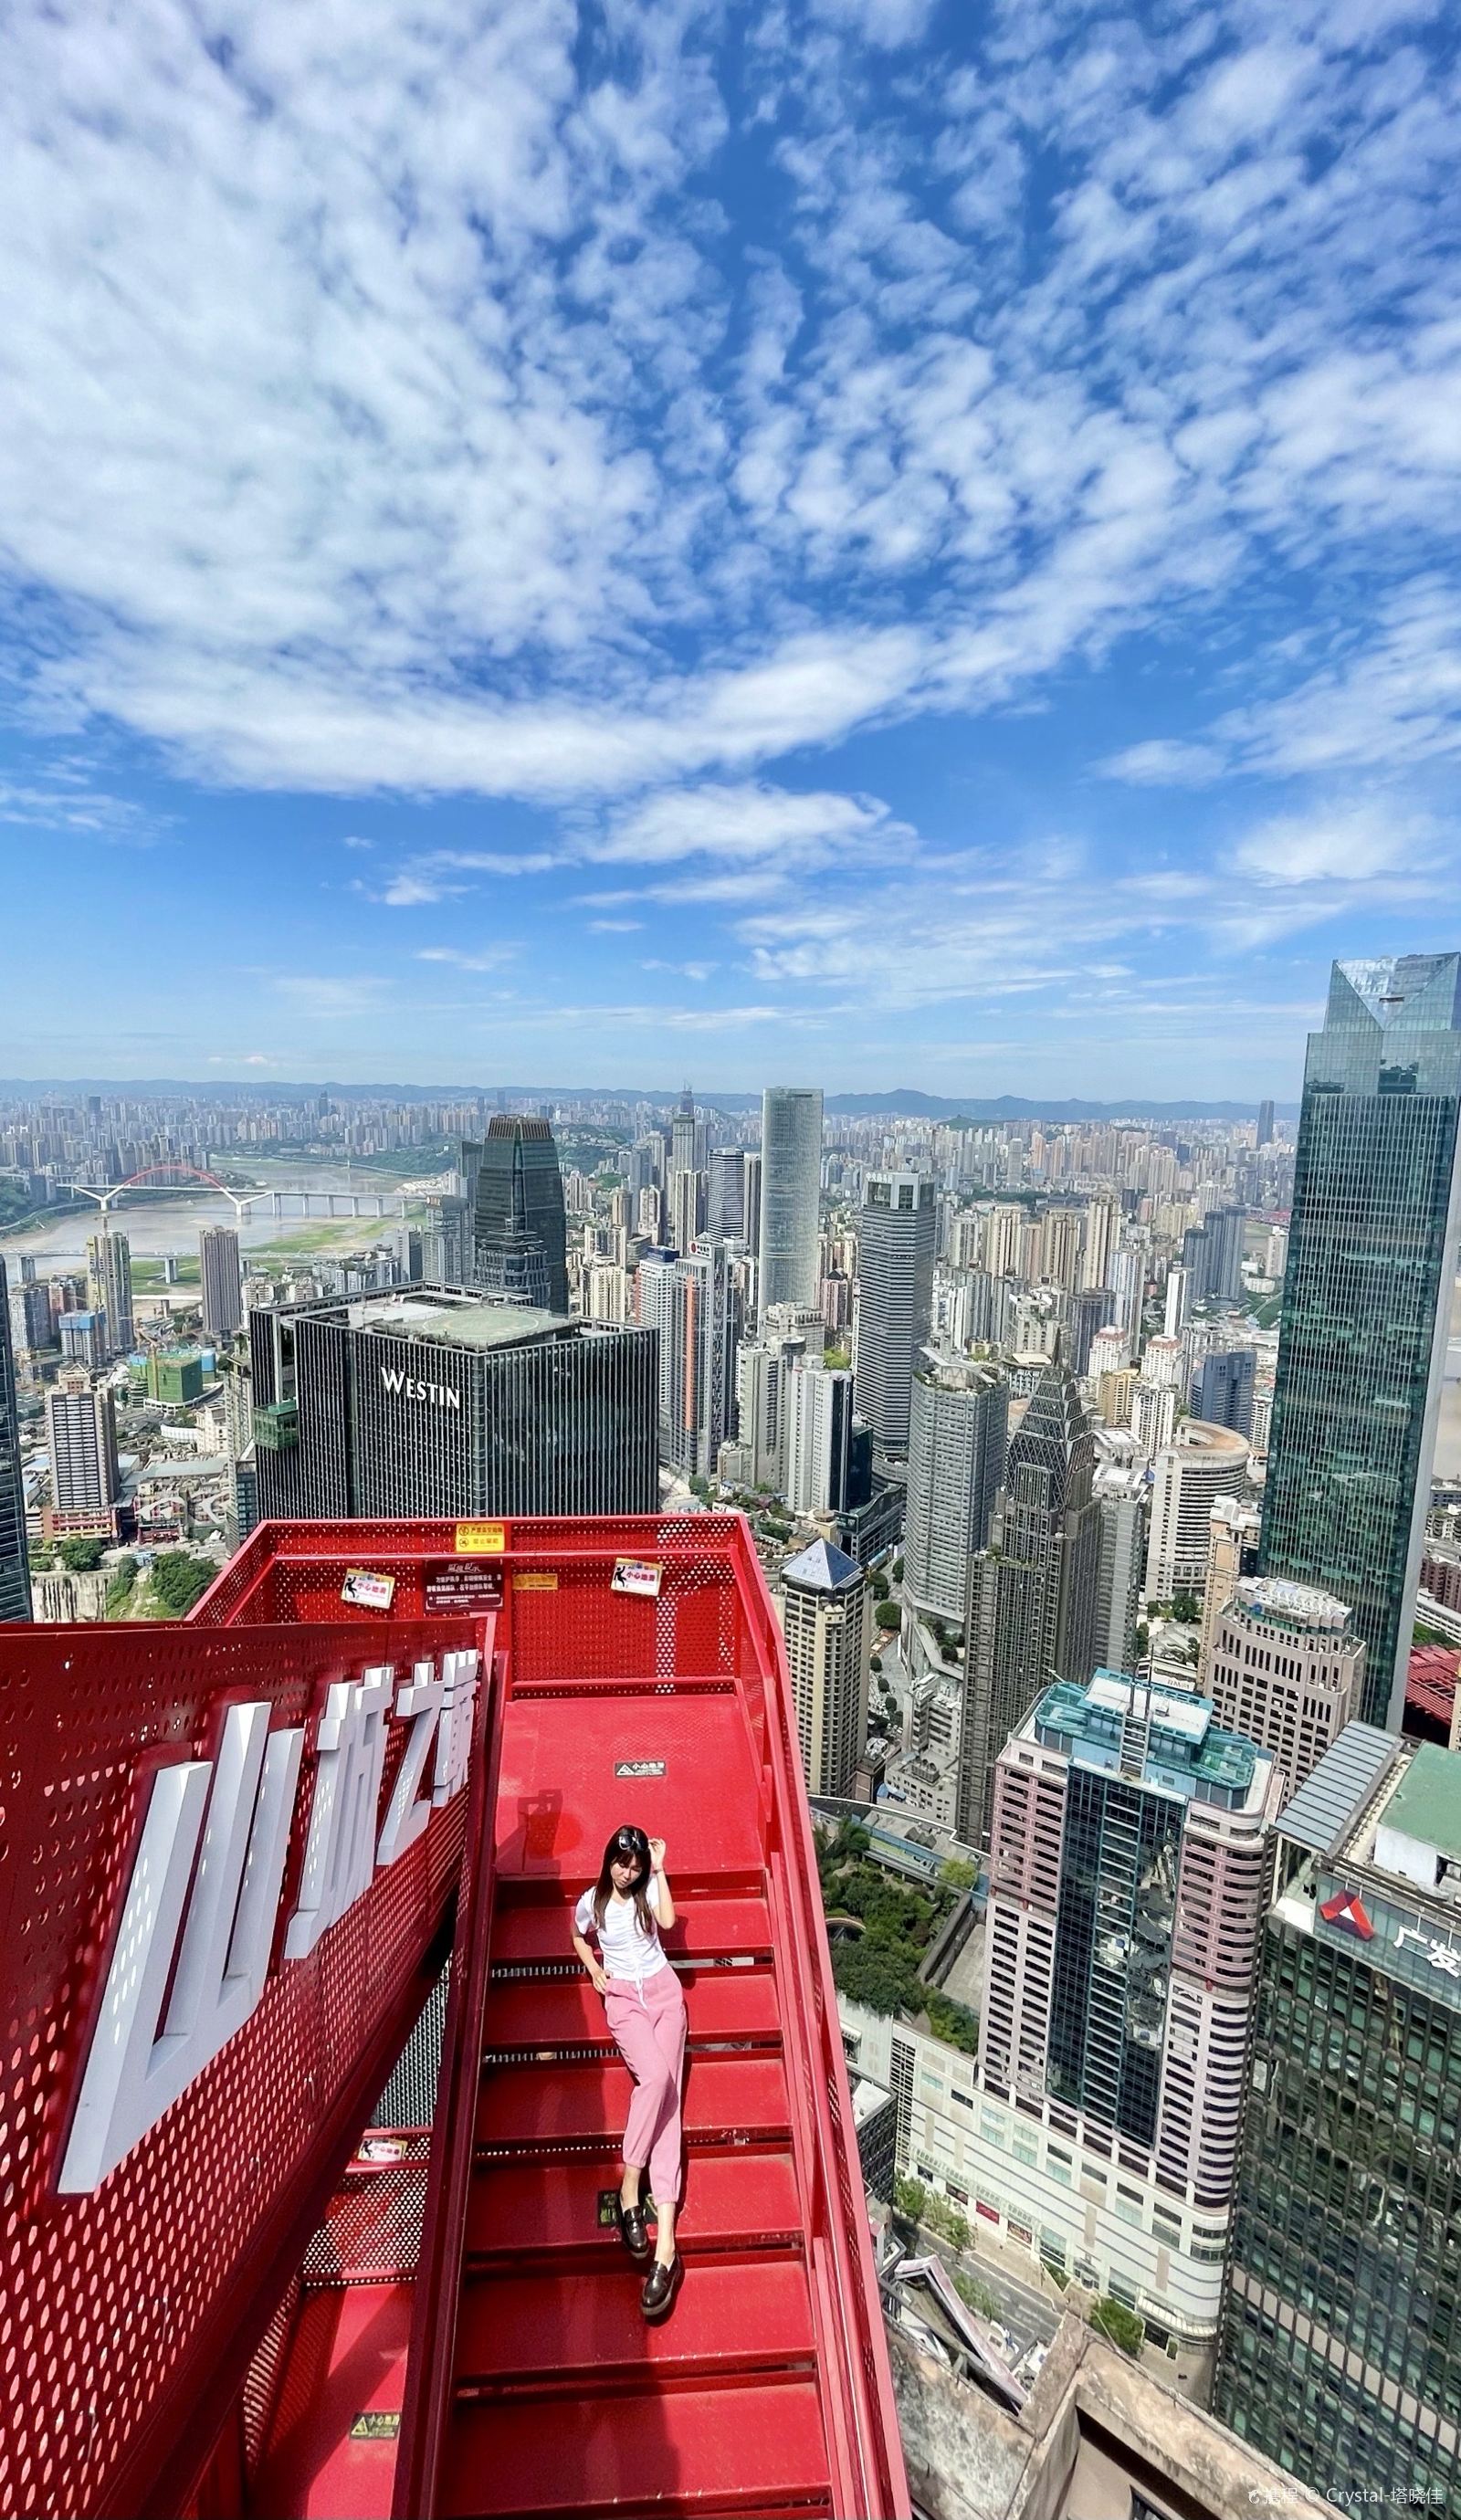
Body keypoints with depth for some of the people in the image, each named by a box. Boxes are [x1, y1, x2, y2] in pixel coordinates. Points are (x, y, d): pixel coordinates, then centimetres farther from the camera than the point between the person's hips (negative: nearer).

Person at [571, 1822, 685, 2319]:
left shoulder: (649, 1890, 0)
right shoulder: (591, 1902, 2)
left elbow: (668, 1920, -20)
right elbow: (578, 1938, 23)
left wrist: (659, 1870, -17)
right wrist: (595, 1972, 8)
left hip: (664, 1991, 1)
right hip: (622, 1999, 0)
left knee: (665, 2091, -16)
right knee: (655, 2075, -28)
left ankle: (665, 2240, -21)